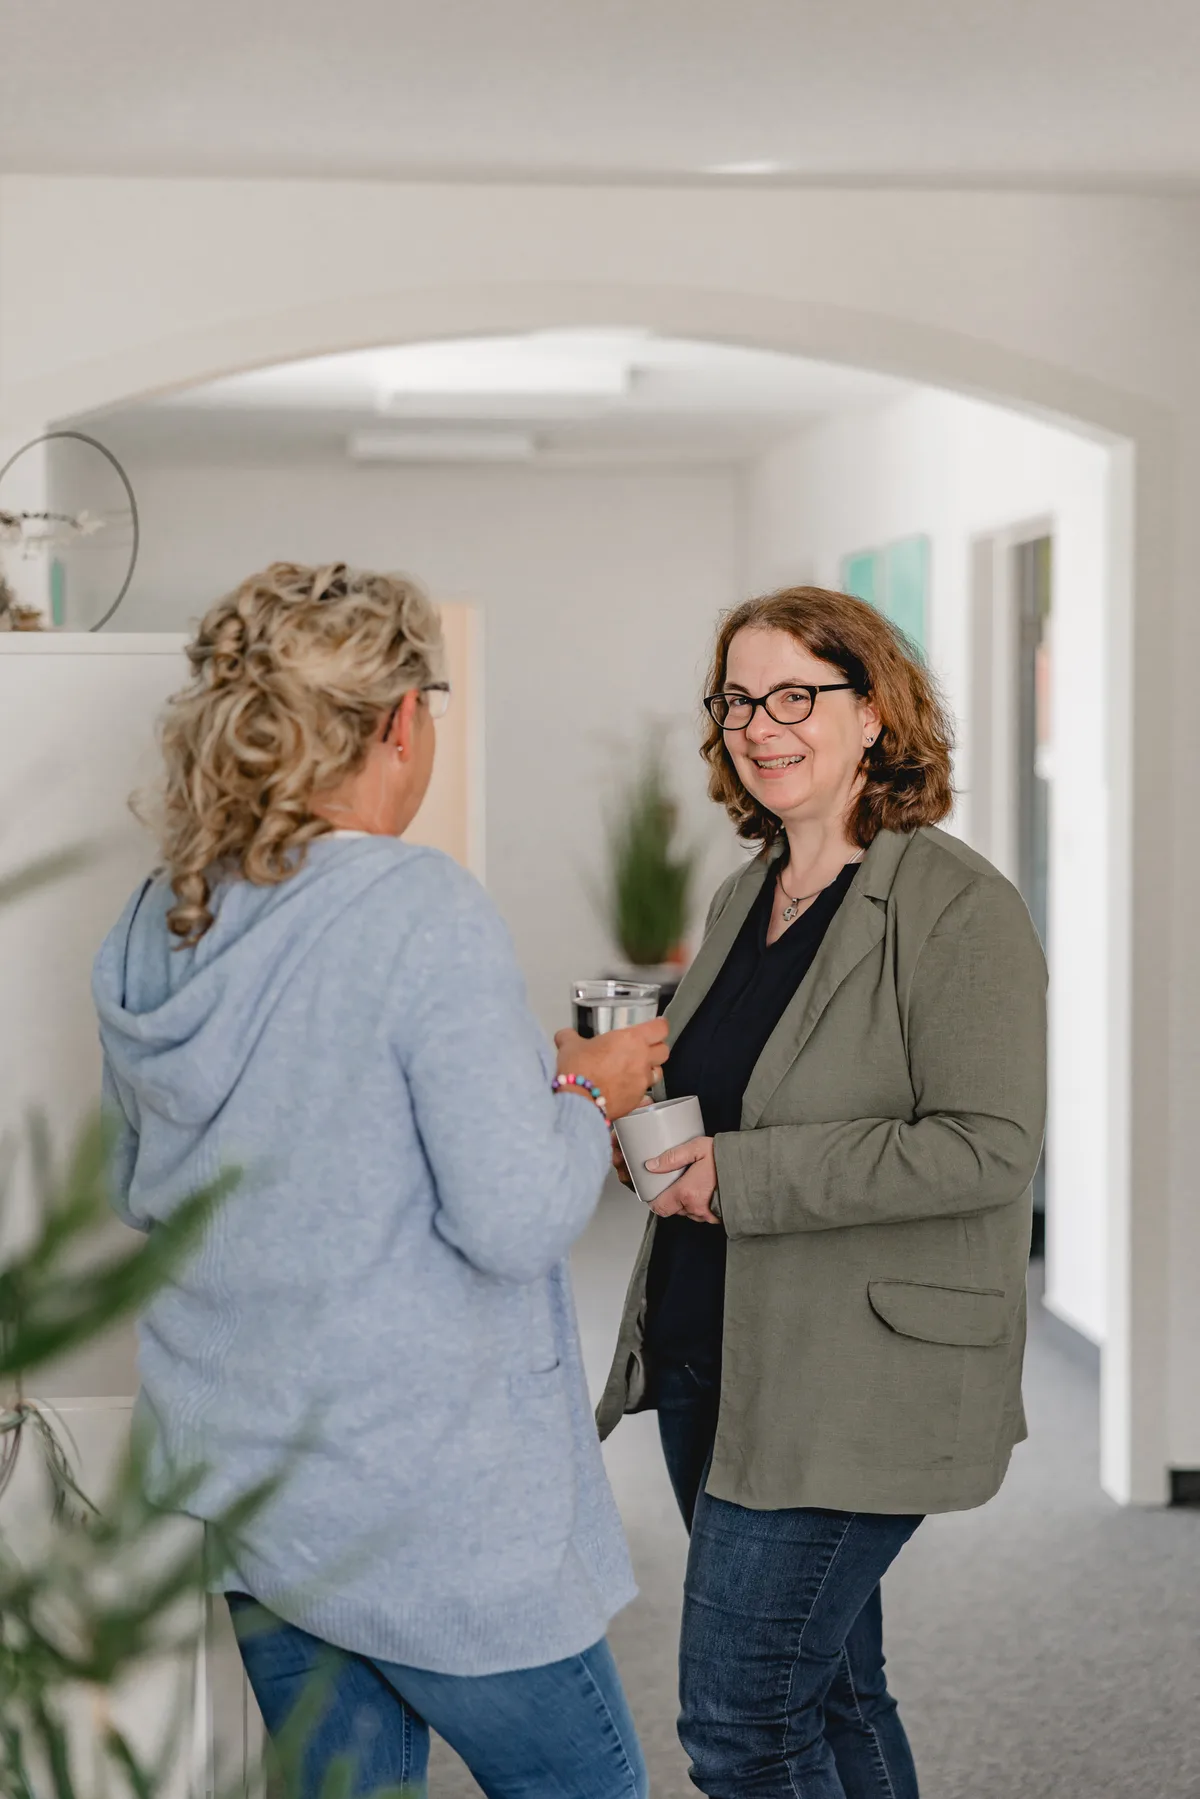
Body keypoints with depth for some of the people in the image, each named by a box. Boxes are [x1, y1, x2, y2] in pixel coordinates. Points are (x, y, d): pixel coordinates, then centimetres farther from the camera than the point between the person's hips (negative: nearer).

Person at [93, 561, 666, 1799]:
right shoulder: (422, 912, -20)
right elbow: (517, 1219, -22)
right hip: (421, 1506, -7)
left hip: (234, 1473, 7)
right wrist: (587, 1097, -2)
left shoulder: (152, 928, 3)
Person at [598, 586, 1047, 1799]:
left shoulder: (956, 905, -13)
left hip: (855, 1380, -8)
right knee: (826, 1690, 17)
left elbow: (988, 1147, -21)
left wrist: (739, 1176, -21)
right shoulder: (745, 897, 12)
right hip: (707, 1357, 8)